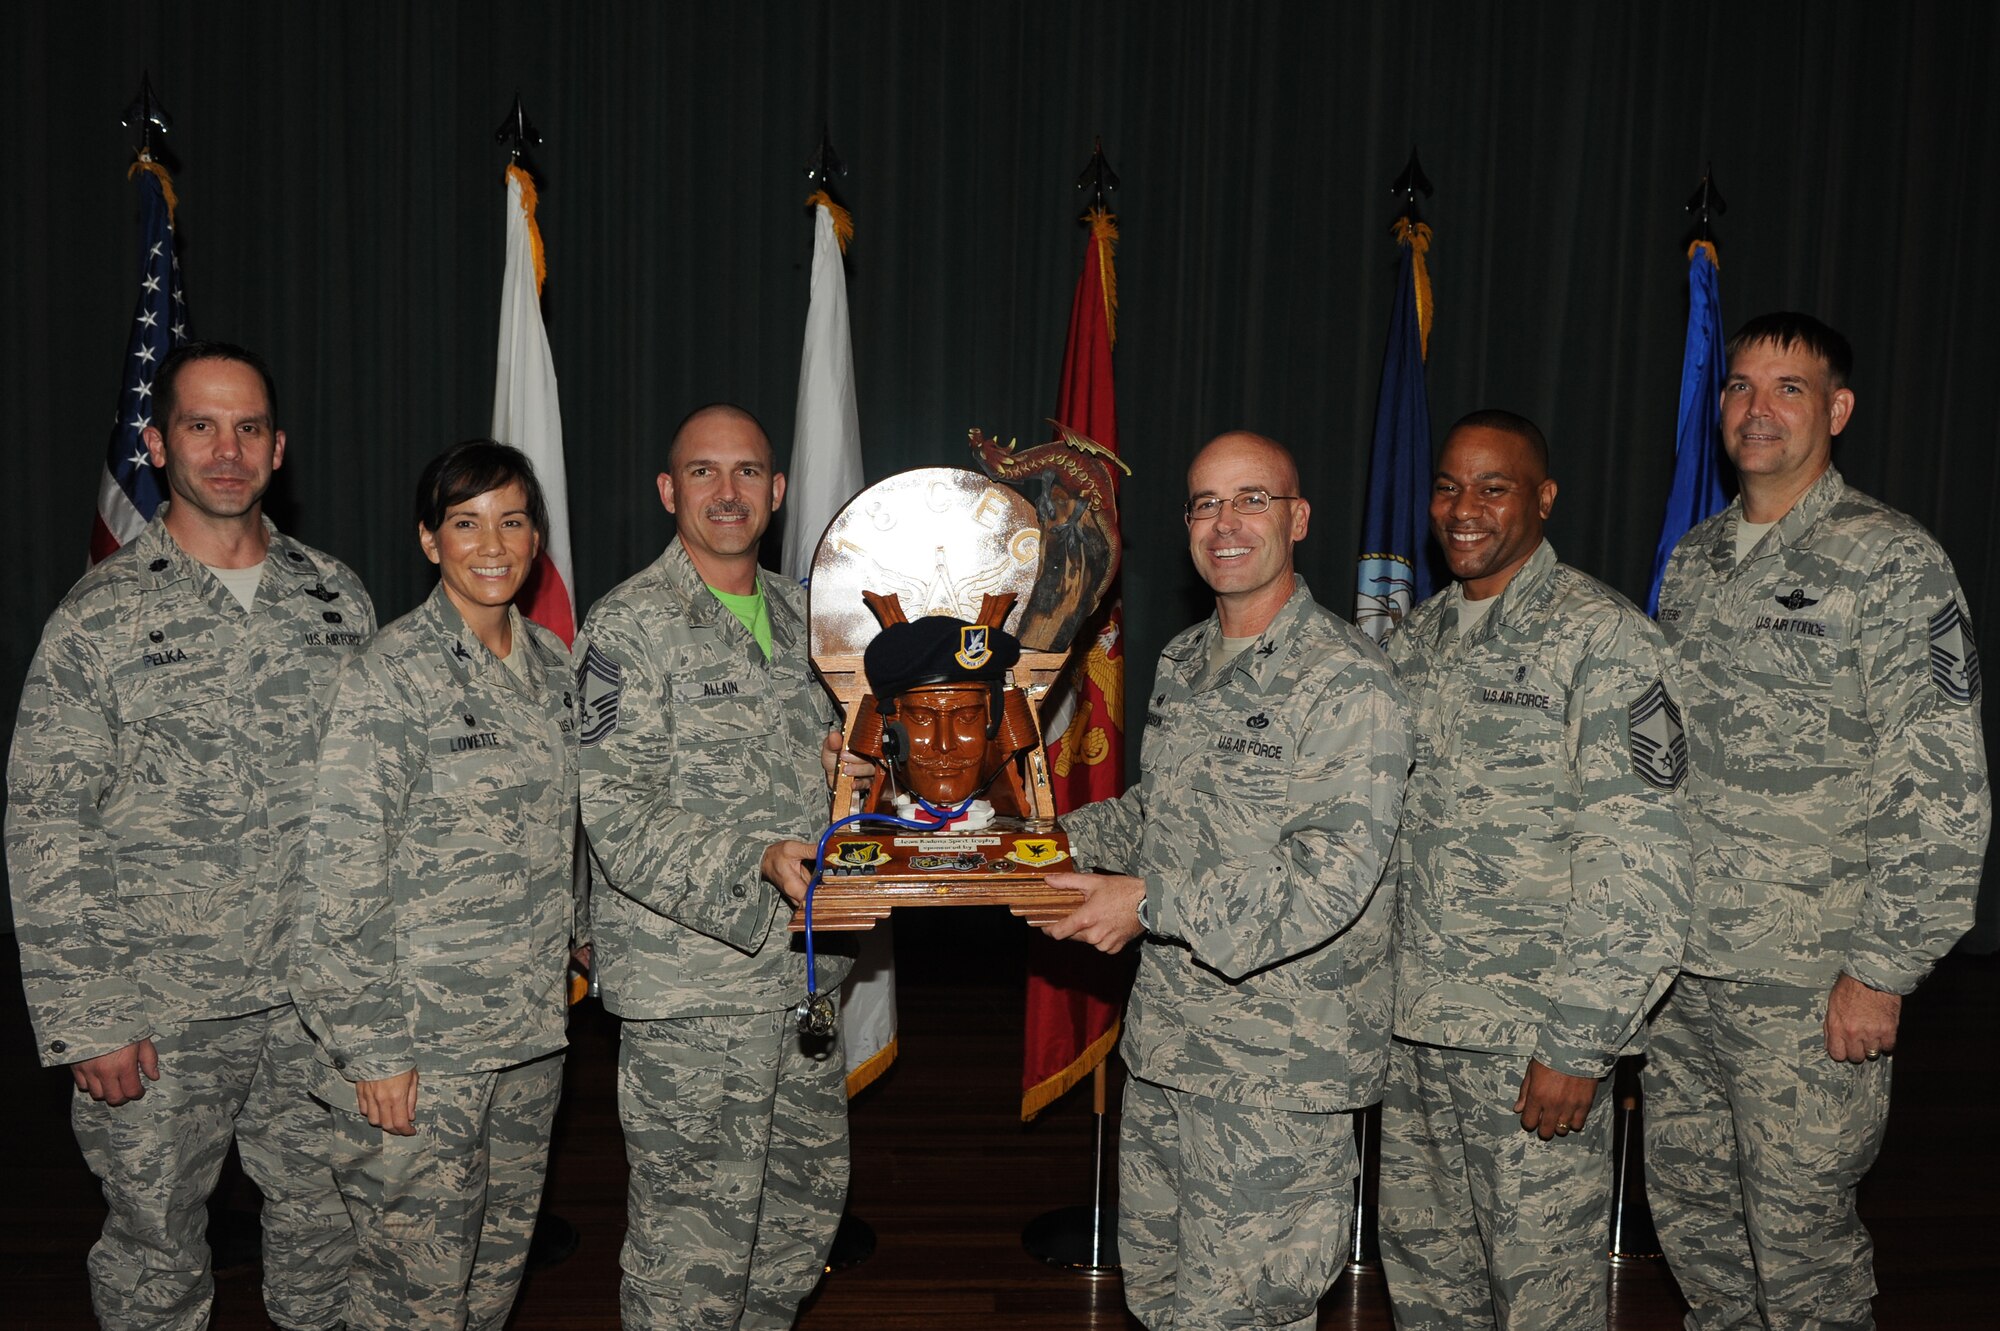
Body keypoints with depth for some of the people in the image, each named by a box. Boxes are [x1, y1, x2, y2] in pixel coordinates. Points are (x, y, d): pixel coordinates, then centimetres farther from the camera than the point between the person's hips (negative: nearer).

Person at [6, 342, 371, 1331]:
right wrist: (83, 1021, -9)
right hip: (158, 1020, -2)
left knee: (327, 1236, 14)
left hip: (322, 1000, 3)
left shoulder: (337, 599, 5)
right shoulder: (99, 619, -5)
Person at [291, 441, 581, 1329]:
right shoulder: (390, 674, -14)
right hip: (423, 1039, -6)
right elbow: (341, 878, -16)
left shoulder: (552, 664, 8)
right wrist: (369, 1047, -16)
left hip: (531, 1026, 7)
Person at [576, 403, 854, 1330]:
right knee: (693, 1234, 3)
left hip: (803, 972, 7)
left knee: (808, 1202, 18)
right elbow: (616, 813, -17)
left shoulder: (801, 616, 12)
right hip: (691, 988, -7)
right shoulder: (629, 627, -10)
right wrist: (755, 863, -28)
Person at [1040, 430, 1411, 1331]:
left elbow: (1328, 881, -22)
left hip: (1276, 1069, -8)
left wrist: (1152, 902, -22)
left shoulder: (1347, 686, -15)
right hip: (1163, 1046, 8)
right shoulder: (1183, 664, 11)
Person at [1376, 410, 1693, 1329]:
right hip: (1411, 1027, 6)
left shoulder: (1600, 636, -10)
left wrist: (1579, 1043, -18)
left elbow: (1640, 861, -15)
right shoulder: (1418, 639, 11)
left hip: (1534, 1041, -6)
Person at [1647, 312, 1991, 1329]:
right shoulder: (1693, 561, 11)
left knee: (1799, 1240, 4)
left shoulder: (1890, 561, -8)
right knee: (1689, 1213, 16)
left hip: (1806, 983, -6)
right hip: (1679, 968, 6)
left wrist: (1883, 971, -15)